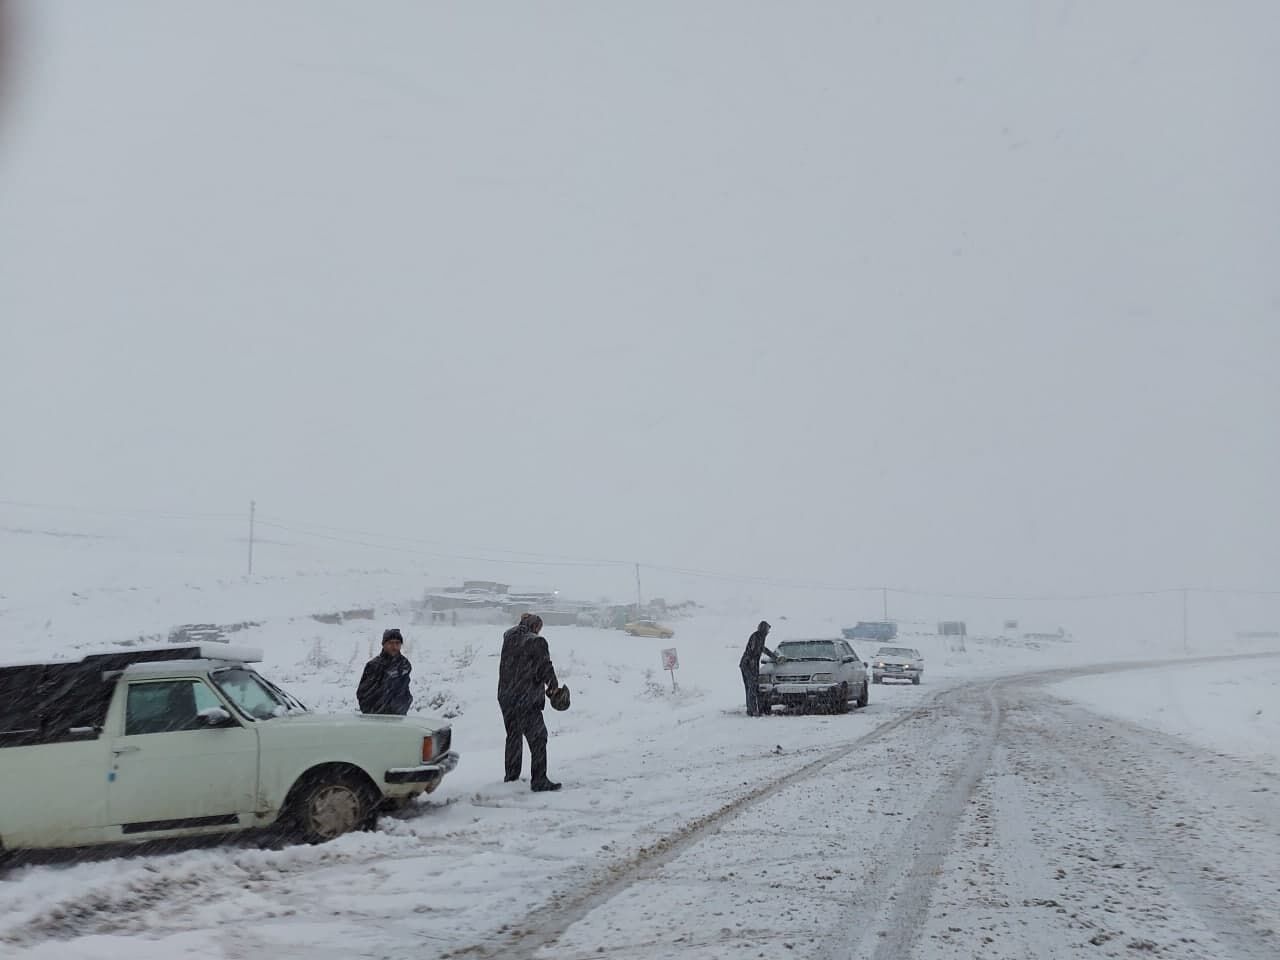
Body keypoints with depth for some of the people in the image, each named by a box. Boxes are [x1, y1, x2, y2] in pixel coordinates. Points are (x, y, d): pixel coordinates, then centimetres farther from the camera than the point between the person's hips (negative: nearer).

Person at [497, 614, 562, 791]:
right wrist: (553, 685, 8)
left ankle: (511, 776, 29)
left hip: (505, 696, 7)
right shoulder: (536, 642, -13)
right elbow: (545, 667, -9)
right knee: (537, 738, 0)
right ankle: (539, 780, -2)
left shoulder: (509, 638, 7)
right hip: (526, 698, -7)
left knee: (513, 736, 20)